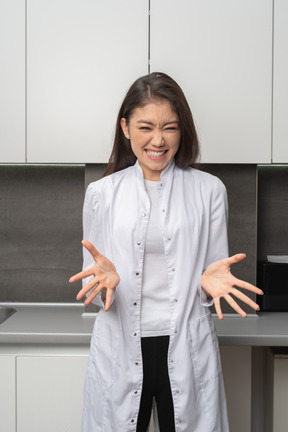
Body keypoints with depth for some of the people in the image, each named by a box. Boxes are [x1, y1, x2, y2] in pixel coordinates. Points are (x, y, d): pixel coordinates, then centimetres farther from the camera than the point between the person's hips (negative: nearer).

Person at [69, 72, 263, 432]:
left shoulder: (209, 190, 2)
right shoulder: (101, 193, 3)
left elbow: (213, 278, 6)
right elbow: (91, 286, 6)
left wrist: (210, 282, -17)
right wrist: (105, 280, -17)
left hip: (188, 351, 0)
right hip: (120, 351, 1)